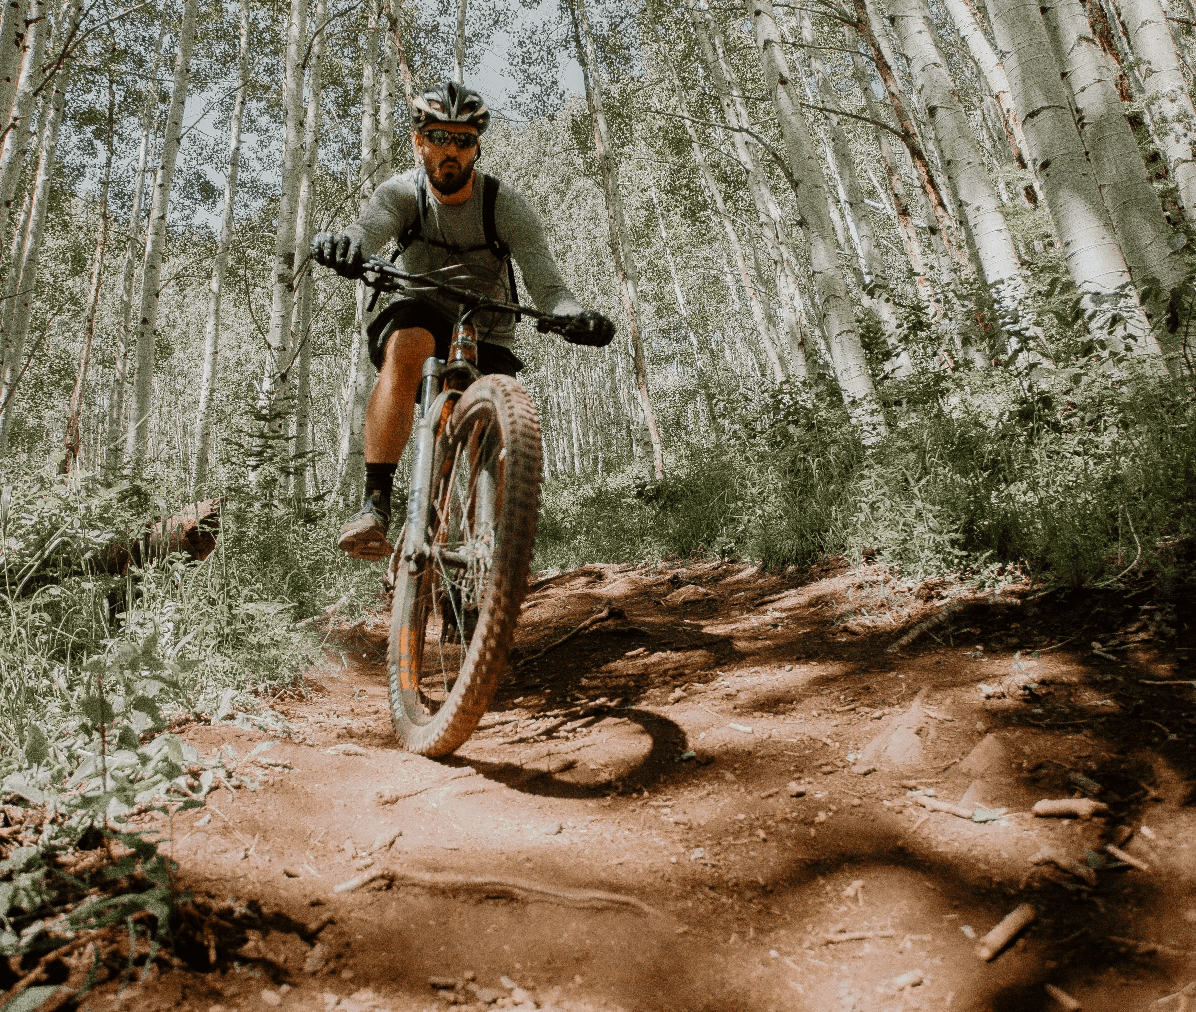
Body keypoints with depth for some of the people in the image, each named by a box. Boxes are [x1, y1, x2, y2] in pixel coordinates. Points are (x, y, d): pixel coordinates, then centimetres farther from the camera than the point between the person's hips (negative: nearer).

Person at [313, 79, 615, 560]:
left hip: (487, 341, 1)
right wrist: (343, 244, -56)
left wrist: (576, 317, -47)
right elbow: (369, 229, -31)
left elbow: (547, 288, -24)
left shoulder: (508, 207, -13)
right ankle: (375, 506, -41)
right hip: (421, 318, 0)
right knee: (407, 344, -36)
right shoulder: (402, 192, -9)